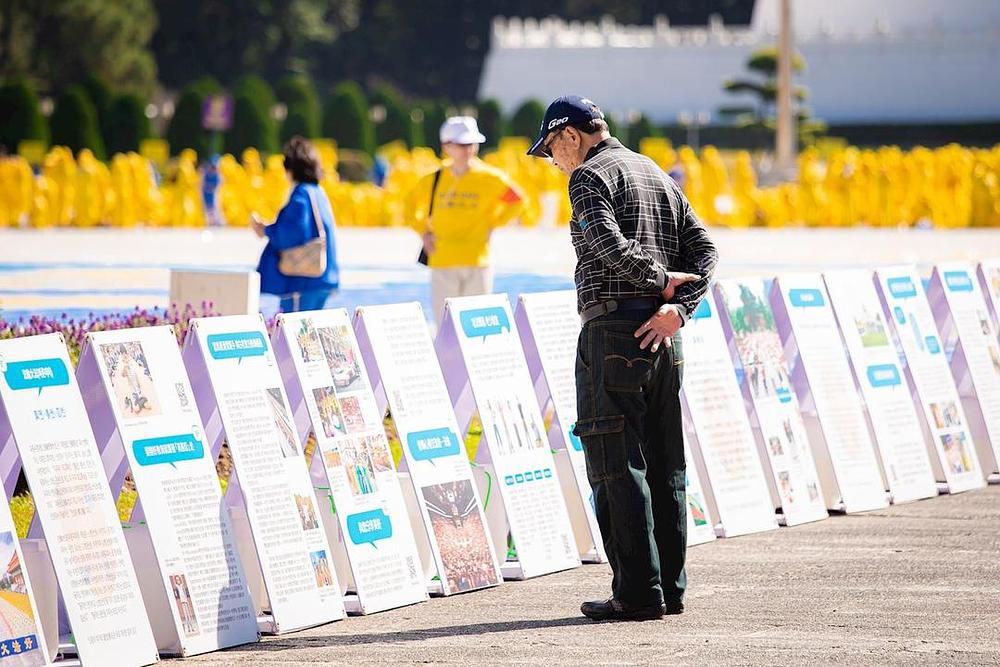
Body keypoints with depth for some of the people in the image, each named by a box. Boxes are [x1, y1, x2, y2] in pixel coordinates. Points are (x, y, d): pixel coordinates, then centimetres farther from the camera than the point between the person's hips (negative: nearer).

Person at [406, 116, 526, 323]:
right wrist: (424, 231, 8)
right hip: (442, 264, 1)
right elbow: (412, 205, 21)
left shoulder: (489, 179, 0)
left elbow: (516, 201, 12)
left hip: (477, 263, -1)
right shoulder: (434, 180, 4)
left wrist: (492, 224, 3)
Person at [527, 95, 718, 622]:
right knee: (664, 467, 11)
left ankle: (638, 593, -8)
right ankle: (670, 588, 13)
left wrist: (660, 280, -10)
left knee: (618, 467, -6)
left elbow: (609, 243, -22)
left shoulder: (590, 176, -5)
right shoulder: (657, 175, 19)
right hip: (661, 338, 8)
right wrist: (678, 307, -1)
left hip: (613, 331, -8)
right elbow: (702, 247, 11)